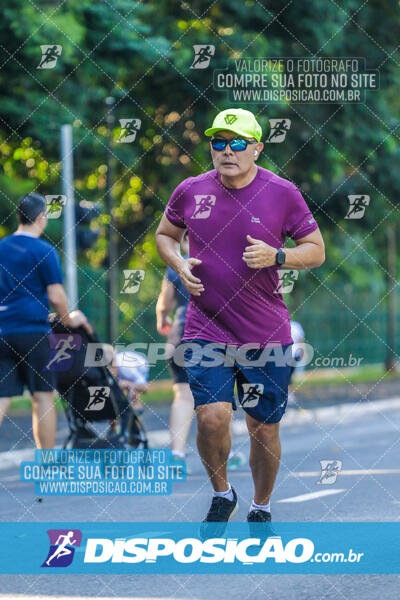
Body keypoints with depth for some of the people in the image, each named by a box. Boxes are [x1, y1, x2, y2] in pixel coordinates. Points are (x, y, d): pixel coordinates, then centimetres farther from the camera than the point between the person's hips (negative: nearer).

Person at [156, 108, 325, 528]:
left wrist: (276, 257, -16)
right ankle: (221, 494, 11)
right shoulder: (190, 191, 1)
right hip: (206, 331, 0)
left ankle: (261, 508, 31)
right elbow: (164, 234, 18)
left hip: (267, 335, 0)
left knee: (264, 429, 8)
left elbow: (316, 250, 3)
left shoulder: (282, 193, -4)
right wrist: (178, 264, -3)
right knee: (212, 417, -17)